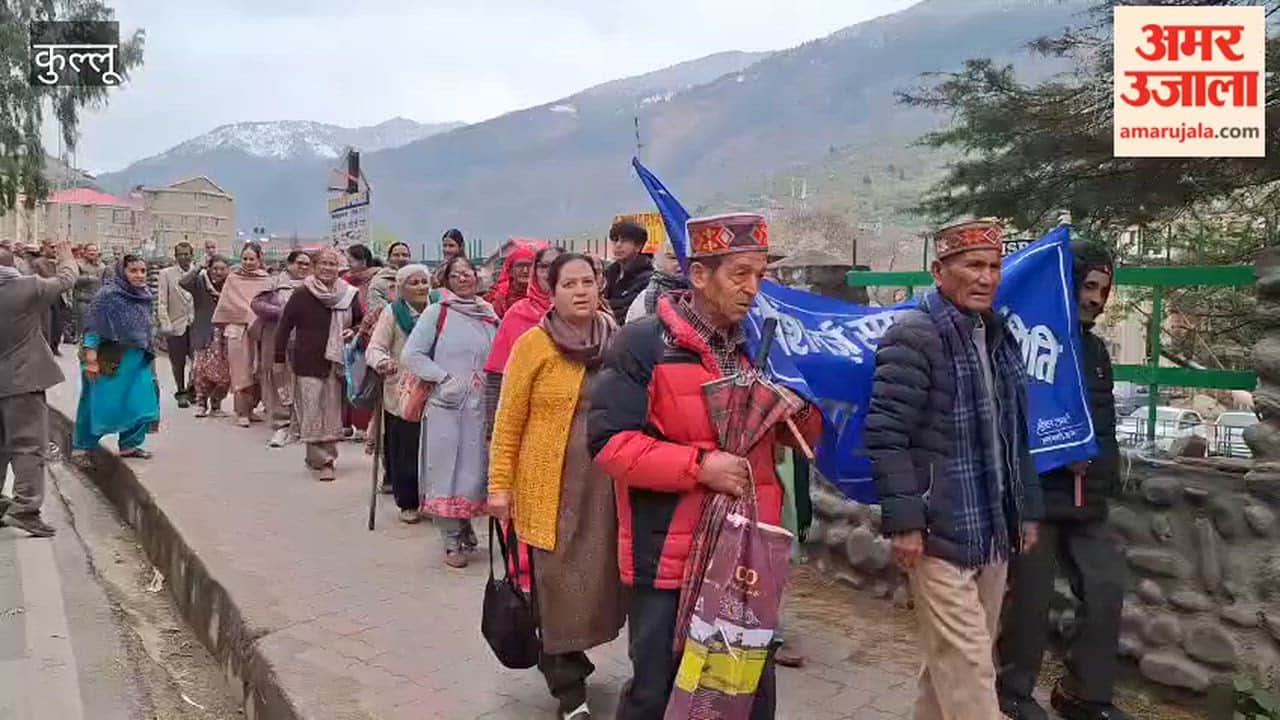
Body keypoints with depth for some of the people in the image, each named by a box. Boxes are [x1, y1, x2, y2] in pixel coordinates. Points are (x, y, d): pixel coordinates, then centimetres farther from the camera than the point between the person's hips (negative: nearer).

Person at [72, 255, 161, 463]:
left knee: (141, 404, 4)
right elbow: (93, 328, -14)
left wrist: (149, 356, 20)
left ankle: (130, 444, 19)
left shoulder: (145, 296, 6)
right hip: (110, 360, -6)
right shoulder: (108, 294, -13)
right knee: (99, 404, 2)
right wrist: (90, 358, -19)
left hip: (138, 360, 6)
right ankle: (82, 447, 18)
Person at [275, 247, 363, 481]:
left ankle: (322, 457, 19)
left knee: (332, 411, 6)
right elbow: (284, 327, -1)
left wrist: (353, 332, -5)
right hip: (307, 363, -3)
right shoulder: (302, 295, -4)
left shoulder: (349, 295, 4)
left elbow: (361, 322, 17)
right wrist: (279, 359, -2)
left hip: (337, 363, 3)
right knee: (312, 412, -5)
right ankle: (322, 461, 2)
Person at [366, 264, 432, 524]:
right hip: (401, 393, -2)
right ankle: (407, 503, 18)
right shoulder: (392, 312, -1)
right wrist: (382, 362, -29)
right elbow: (374, 348, -7)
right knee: (404, 449, 2)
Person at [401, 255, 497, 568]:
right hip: (446, 405, -3)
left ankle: (465, 524, 30)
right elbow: (410, 355, -5)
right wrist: (445, 377, -13)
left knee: (475, 467, 9)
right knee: (447, 468, 0)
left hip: (482, 407, 3)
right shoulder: (436, 313, -1)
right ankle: (452, 541, 11)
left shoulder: (490, 316, 9)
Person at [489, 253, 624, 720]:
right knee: (559, 582, 3)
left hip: (607, 483, 4)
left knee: (598, 576, 10)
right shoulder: (534, 344, -6)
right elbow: (509, 422, -4)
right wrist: (499, 485, -7)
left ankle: (562, 660, 34)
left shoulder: (618, 343, 5)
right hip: (552, 485, -4)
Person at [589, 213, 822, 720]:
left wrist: (799, 411, -6)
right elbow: (609, 442, -17)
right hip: (670, 556, -5)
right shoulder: (642, 344, -12)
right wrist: (699, 466, -24)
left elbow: (798, 436, 17)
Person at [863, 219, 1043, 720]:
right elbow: (885, 435, -16)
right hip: (939, 532, -8)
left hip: (993, 532, 8)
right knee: (967, 665, -3)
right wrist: (904, 521, -19)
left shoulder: (1001, 337, 14)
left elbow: (1015, 436, 20)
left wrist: (1027, 510, 18)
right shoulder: (914, 335, -11)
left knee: (953, 659, 16)